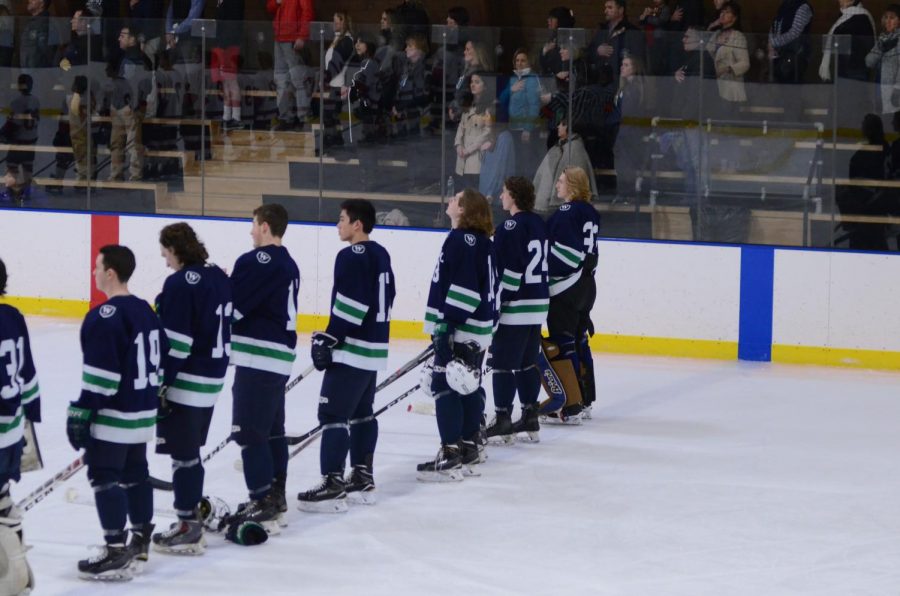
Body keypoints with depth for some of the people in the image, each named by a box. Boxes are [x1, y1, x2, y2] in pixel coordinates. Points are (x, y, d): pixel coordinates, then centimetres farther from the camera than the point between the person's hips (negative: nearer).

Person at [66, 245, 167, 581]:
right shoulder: (145, 311, 9)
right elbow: (159, 361, 16)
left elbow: (100, 375, -23)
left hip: (113, 415, -9)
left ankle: (116, 553, -7)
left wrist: (81, 414, -18)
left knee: (104, 476, -5)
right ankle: (140, 539, 31)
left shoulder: (105, 318, -20)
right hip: (143, 413, 9)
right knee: (134, 472, 20)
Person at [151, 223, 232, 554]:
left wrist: (159, 385, -16)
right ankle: (192, 513, 28)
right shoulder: (219, 277, 9)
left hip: (185, 381, -9)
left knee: (183, 453, -3)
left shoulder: (179, 283, -17)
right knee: (190, 450, 20)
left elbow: (174, 342, -20)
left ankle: (188, 529, -2)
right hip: (213, 378, 9)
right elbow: (228, 325, 15)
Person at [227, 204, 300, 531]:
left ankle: (263, 504, -9)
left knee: (249, 431, -7)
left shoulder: (258, 261, -15)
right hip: (281, 357, 10)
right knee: (272, 428, 18)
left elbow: (231, 306, -17)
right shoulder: (288, 265, 15)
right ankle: (275, 495, 25)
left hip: (258, 357, -10)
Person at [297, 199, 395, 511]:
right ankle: (362, 478, 22)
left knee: (333, 414, -8)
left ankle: (333, 486, -12)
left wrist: (328, 340, -18)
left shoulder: (351, 257, -16)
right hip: (374, 347, 10)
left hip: (352, 348, -10)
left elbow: (349, 306, -22)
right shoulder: (380, 255, 12)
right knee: (361, 413, 17)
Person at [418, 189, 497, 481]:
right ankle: (469, 446, 29)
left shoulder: (460, 240, -17)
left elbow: (463, 287, -24)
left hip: (460, 329, -10)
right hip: (478, 327, 10)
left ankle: (451, 456, -12)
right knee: (468, 387, 18)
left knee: (445, 387, -9)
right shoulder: (481, 242, 14)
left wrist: (445, 325, -23)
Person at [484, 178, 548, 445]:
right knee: (528, 362, 14)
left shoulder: (509, 229, -16)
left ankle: (503, 420, 0)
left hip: (515, 307, -9)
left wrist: (493, 307, -14)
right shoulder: (539, 224, 11)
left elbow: (507, 273, -19)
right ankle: (530, 417, 18)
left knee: (503, 363, -2)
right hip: (539, 303, 9)